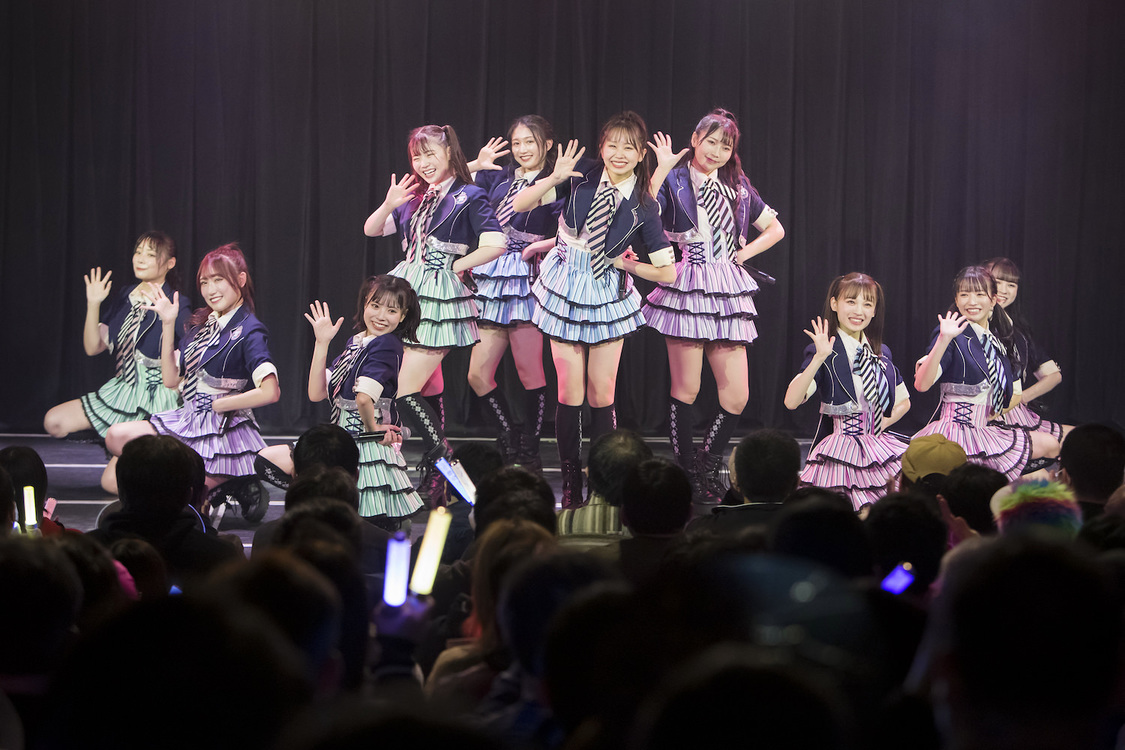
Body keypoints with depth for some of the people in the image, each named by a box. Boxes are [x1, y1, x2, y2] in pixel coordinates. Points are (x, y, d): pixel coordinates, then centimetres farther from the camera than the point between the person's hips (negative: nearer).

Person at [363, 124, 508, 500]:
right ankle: (439, 469, 17)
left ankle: (443, 463, -5)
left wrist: (455, 266, -9)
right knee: (427, 390, 10)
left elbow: (496, 244, -15)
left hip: (440, 300, -7)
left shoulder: (469, 197, -5)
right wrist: (389, 205, -6)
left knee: (406, 391, -13)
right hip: (408, 295, 7)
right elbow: (371, 230, 13)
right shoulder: (415, 198, 14)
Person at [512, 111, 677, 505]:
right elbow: (520, 205, -7)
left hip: (608, 293, 0)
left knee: (602, 394, -1)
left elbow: (667, 272, -2)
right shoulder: (582, 176, -7)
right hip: (566, 289, 0)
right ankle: (571, 487, 7)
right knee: (570, 393, -2)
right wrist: (553, 179, -21)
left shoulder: (643, 207, -7)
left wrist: (624, 264, -4)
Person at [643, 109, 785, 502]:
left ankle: (707, 469, 15)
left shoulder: (738, 187, 15)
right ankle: (685, 472, 8)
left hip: (728, 293, 5)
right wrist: (661, 170, -20)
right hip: (687, 288, -5)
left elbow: (775, 229, 24)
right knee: (686, 389, -4)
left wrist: (745, 252, 9)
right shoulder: (673, 181, 0)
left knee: (737, 396, -1)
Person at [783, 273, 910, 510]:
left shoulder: (881, 353, 13)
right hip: (841, 452, -5)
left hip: (880, 450, 5)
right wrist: (820, 358, -26)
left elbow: (903, 402, 27)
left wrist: (883, 422, 8)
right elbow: (791, 401, -19)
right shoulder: (825, 353, -4)